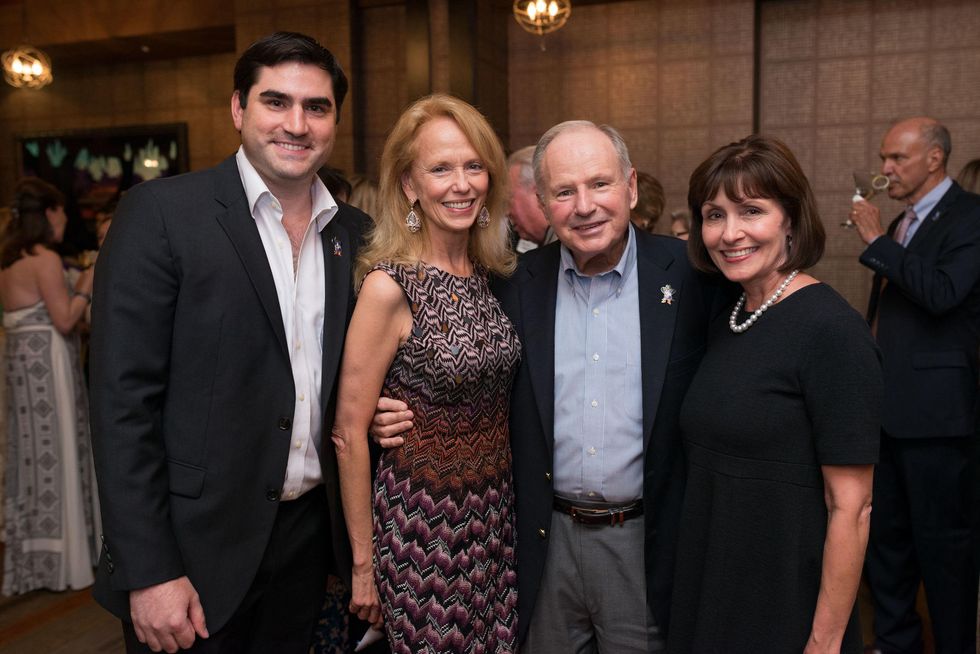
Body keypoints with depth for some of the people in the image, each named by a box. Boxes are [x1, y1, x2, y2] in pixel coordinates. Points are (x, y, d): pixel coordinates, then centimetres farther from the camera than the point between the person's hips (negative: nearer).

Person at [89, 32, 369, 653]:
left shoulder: (356, 231, 4)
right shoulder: (161, 212, -11)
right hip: (196, 543, -4)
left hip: (311, 532, 5)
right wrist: (148, 572, -15)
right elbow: (122, 399, -13)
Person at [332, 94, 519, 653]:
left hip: (497, 517, 6)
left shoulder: (492, 274, 1)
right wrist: (363, 563, -8)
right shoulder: (389, 287, -17)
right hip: (422, 525, -6)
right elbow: (350, 434, -13)